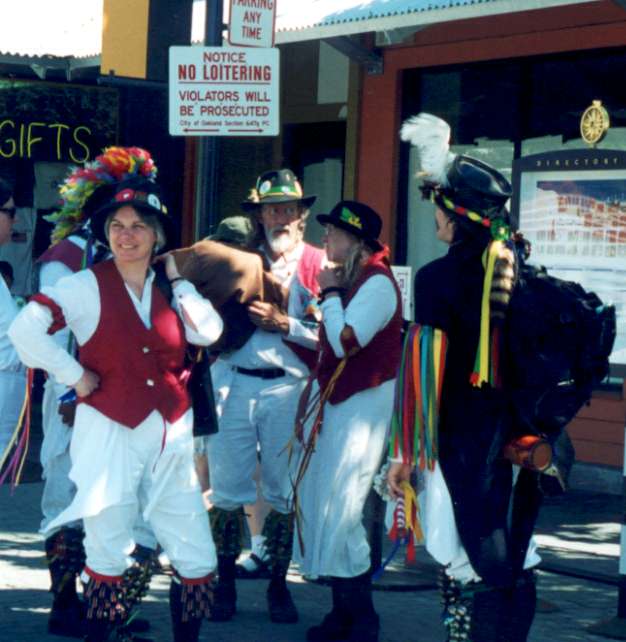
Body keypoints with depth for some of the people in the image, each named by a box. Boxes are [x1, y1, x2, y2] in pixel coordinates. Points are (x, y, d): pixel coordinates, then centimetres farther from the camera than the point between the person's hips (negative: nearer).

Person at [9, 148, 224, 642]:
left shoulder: (169, 289, 10)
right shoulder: (87, 287, -5)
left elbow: (209, 331, -5)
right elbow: (25, 329, -16)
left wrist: (176, 278, 0)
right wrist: (73, 375, -12)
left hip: (170, 440, 4)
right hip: (110, 436, -4)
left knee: (198, 561, 3)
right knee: (110, 559, 3)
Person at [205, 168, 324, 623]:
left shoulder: (318, 266, 1)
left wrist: (284, 324, -16)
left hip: (288, 387, -2)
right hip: (233, 384, 2)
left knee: (283, 491, 4)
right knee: (228, 487, 2)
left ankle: (278, 585, 13)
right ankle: (225, 583, 12)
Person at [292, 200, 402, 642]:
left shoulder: (377, 283, -15)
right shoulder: (350, 279, 11)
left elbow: (344, 340, -24)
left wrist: (331, 293, -14)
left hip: (361, 406, -10)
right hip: (332, 399, 10)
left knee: (339, 513, -10)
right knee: (317, 504, 10)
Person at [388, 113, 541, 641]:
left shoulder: (439, 277, -13)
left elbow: (425, 375, -14)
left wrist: (403, 454, -8)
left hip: (461, 441, -6)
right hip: (517, 440, 6)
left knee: (466, 564, -2)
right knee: (514, 563, 15)